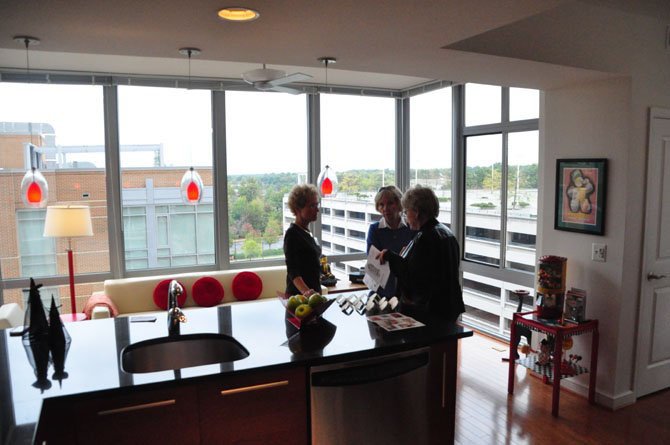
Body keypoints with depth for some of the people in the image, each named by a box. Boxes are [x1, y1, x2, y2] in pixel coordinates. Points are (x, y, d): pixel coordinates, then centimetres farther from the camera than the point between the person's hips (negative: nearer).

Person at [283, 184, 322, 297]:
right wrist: (305, 291, -43)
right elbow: (292, 271, -26)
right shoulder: (292, 234, -16)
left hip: (313, 293, 8)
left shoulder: (306, 232, 10)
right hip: (298, 295, -8)